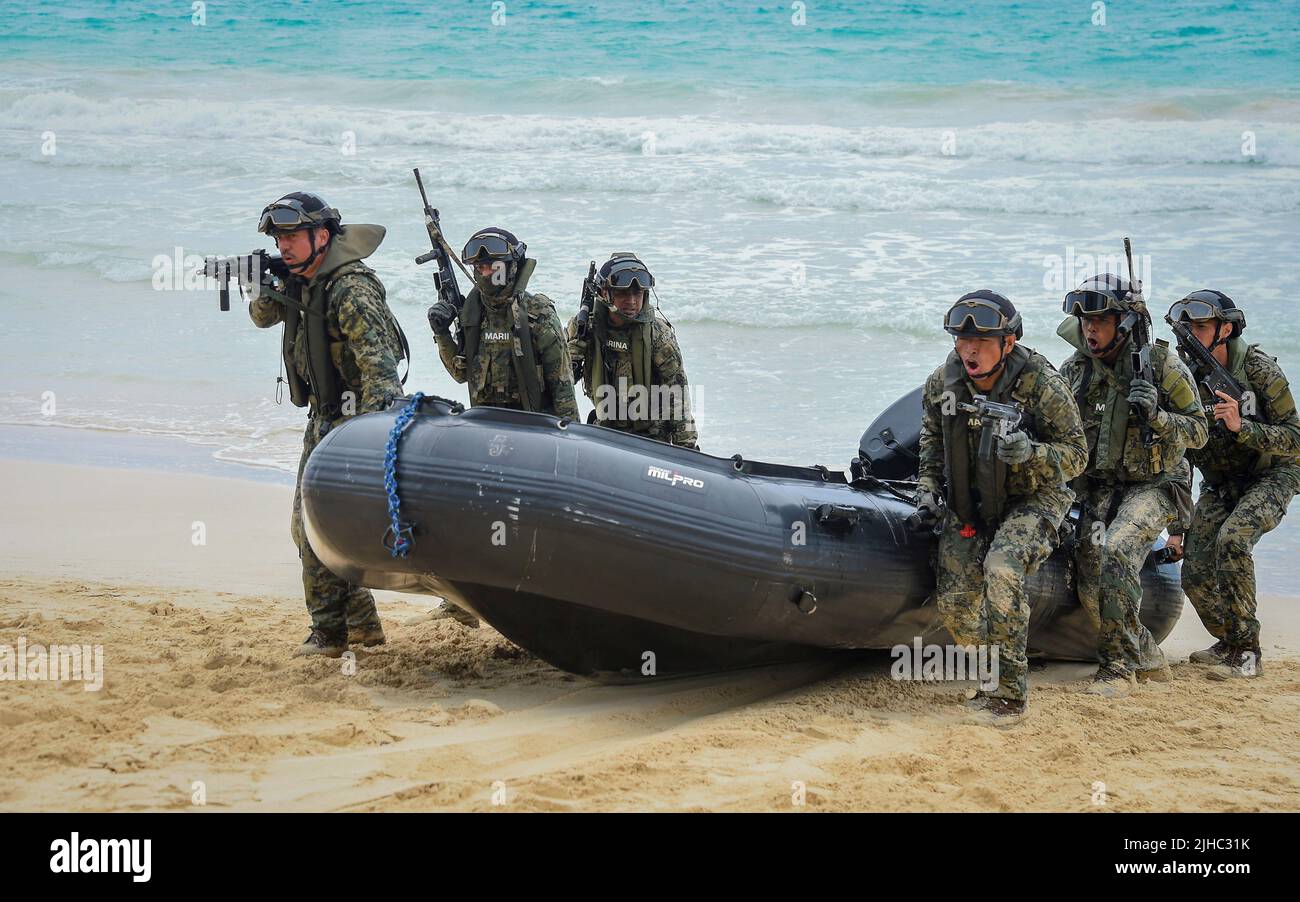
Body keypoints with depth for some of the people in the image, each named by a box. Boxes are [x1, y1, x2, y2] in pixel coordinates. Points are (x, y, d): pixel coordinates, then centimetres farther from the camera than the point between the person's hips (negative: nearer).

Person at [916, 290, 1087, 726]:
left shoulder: (1042, 385, -20)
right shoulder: (943, 382, -6)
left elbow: (1076, 455, -15)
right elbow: (932, 436, 15)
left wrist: (1031, 453, -34)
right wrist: (928, 484, 2)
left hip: (1032, 498, -5)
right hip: (969, 502, 5)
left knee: (1002, 570, -31)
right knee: (954, 602, -4)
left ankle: (1010, 694, -23)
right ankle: (992, 676, 24)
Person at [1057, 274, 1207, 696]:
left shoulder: (1162, 364, -8)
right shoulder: (1075, 371, 4)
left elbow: (1198, 431, -6)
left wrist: (1155, 415, -23)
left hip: (1153, 484, -5)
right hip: (1100, 486, 5)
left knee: (1117, 550, -29)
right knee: (1091, 589, -6)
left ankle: (1119, 666, -21)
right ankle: (1147, 657, 17)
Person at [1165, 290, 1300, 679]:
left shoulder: (1259, 370, -19)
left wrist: (1241, 427, -37)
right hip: (1220, 486, 5)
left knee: (1231, 538, -32)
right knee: (1195, 576, -8)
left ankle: (1247, 653, -23)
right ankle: (1229, 642, 21)